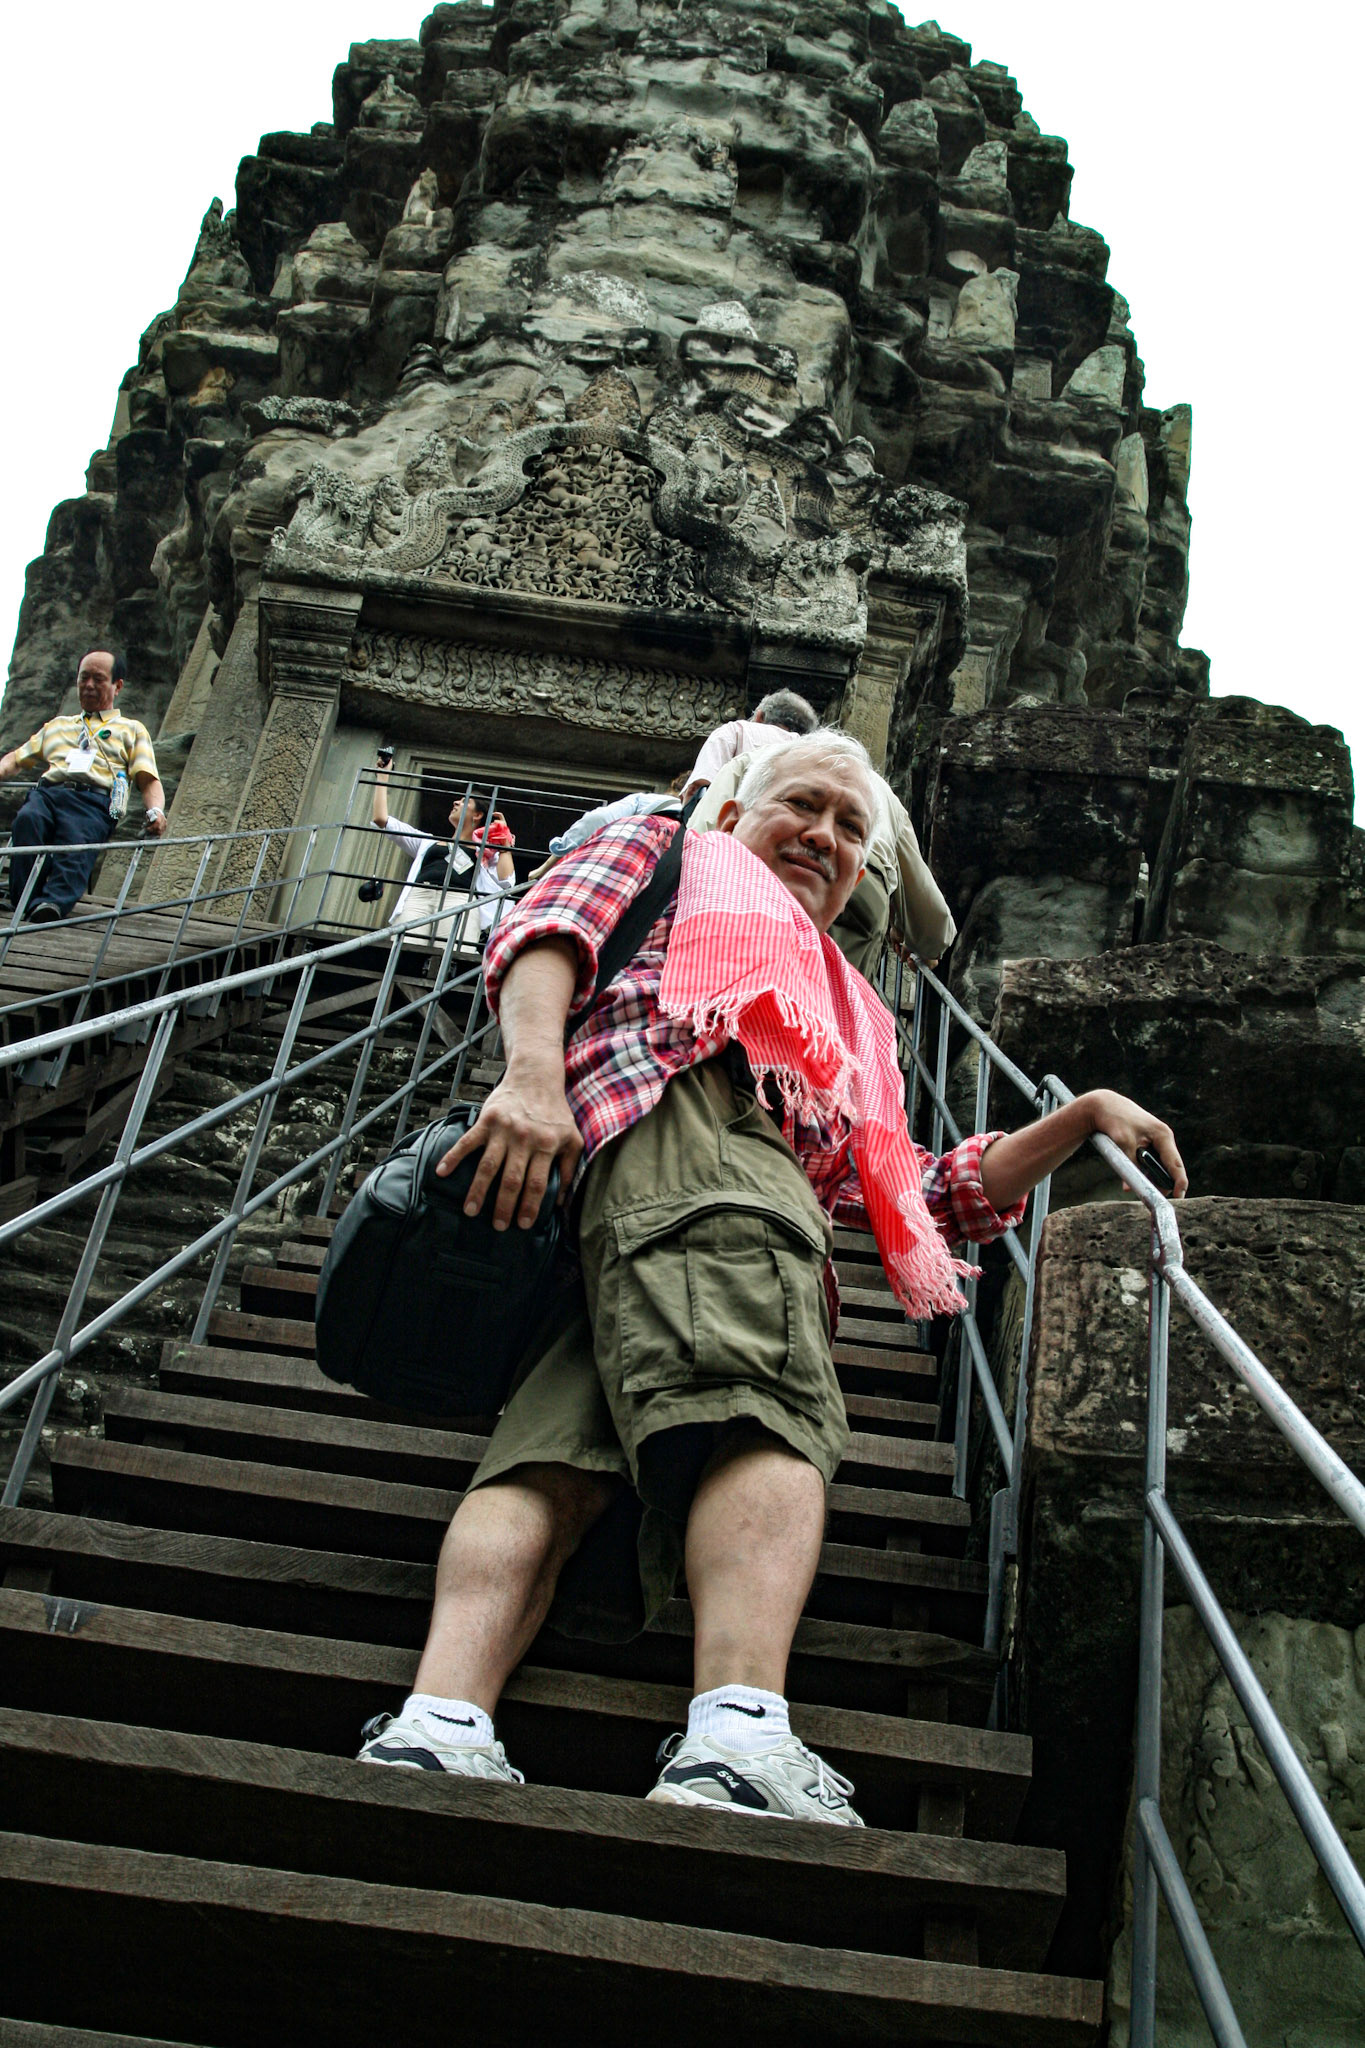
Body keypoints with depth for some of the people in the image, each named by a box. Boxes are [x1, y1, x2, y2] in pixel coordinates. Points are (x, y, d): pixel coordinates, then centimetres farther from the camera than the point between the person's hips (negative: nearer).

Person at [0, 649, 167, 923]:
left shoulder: (132, 729, 28)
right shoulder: (57, 725, 39)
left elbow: (149, 780, 14)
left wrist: (156, 811, -8)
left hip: (94, 800, -3)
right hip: (46, 791, 3)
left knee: (77, 842, -37)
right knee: (27, 820, -34)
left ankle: (54, 902, -59)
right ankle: (27, 899, -44)